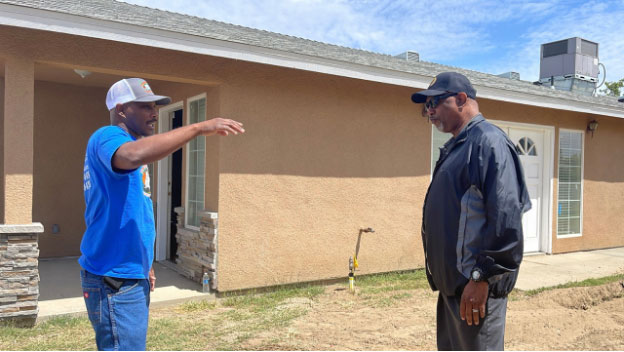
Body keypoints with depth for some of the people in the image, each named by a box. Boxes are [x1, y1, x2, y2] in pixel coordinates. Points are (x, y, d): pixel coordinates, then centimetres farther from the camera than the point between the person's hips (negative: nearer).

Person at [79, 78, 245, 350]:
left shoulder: (123, 142, 17)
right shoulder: (107, 137, -13)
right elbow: (134, 155, -39)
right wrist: (198, 128, -35)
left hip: (130, 275, 10)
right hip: (114, 280, -10)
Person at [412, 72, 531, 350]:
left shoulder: (488, 140, -14)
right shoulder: (456, 148, 16)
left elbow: (506, 217, -22)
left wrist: (482, 277, -22)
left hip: (475, 286, -10)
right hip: (452, 283, 10)